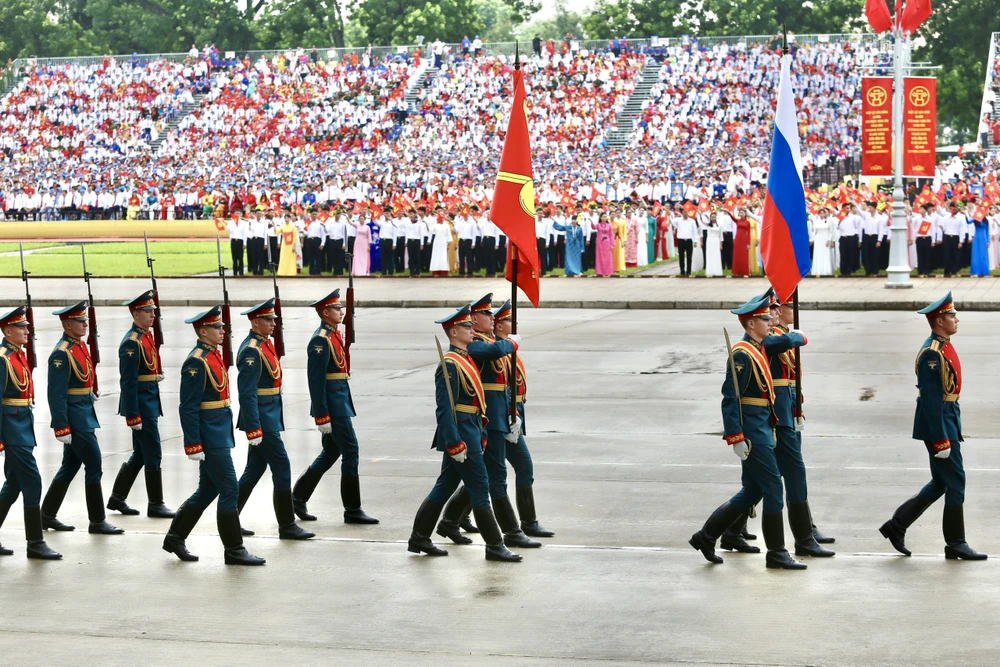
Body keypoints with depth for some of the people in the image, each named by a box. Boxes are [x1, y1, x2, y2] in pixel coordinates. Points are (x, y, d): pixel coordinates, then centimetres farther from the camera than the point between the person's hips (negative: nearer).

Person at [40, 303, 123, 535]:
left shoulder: (81, 346, 11)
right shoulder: (62, 354, -17)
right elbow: (56, 394, -19)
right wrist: (62, 428, -21)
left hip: (84, 415, 9)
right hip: (75, 418, -9)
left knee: (70, 467, 14)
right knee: (94, 466, -5)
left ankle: (47, 516, 23)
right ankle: (97, 522, 3)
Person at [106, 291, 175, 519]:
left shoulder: (147, 336, 12)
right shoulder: (131, 342, -16)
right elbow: (128, 382, -19)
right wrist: (133, 415, -20)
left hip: (150, 403, 10)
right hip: (140, 404, -10)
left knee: (140, 455, 14)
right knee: (153, 455, -3)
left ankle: (117, 498, 23)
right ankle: (155, 504, 6)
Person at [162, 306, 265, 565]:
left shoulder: (214, 355, 13)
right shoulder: (196, 362, -17)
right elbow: (188, 408, -18)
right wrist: (194, 445, -20)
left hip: (219, 434, 10)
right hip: (210, 437, -10)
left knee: (207, 491, 15)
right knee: (229, 490, -5)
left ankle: (175, 538, 25)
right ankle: (234, 549, 2)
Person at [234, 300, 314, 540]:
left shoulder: (266, 344, 13)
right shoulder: (251, 351, -18)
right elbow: (247, 393, -21)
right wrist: (253, 429, -23)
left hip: (270, 417, 10)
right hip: (261, 419, -10)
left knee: (254, 469, 13)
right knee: (281, 467, -5)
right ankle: (287, 526, 1)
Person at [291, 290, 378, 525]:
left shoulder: (334, 335, 14)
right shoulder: (320, 340, -16)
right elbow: (316, 381, -19)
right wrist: (322, 416, -20)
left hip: (340, 402, 10)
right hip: (333, 405, -10)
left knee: (330, 453, 15)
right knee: (350, 452, -5)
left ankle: (298, 497, 24)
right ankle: (352, 510, 2)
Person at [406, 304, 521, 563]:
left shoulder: (465, 360, 14)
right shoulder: (449, 365, -17)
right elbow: (444, 409, -20)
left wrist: (480, 434, 20)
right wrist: (455, 444, -22)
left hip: (470, 433, 10)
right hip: (460, 435, -10)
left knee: (445, 487, 14)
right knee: (479, 489, -4)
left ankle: (419, 539, 20)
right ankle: (494, 546, 3)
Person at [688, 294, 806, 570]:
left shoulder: (758, 350, 15)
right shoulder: (742, 355, -15)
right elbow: (730, 399, -19)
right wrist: (736, 438, -22)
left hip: (760, 428, 10)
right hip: (752, 431, -10)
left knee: (752, 492, 13)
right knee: (773, 488, -4)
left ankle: (706, 537, 19)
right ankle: (776, 553, 4)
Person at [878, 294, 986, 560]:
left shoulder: (945, 347, 13)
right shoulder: (932, 353, -19)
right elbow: (931, 399, -22)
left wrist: (952, 432, 21)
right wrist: (941, 439, -23)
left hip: (948, 418, 10)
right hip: (938, 423, -10)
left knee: (941, 483, 14)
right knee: (955, 482, -3)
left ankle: (896, 526, 18)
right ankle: (956, 544, 7)